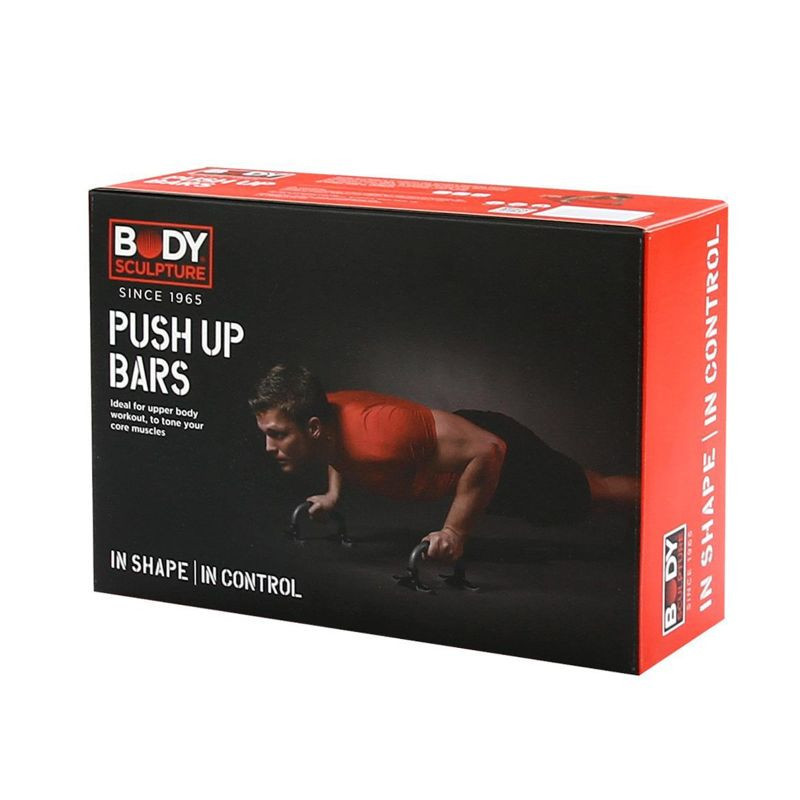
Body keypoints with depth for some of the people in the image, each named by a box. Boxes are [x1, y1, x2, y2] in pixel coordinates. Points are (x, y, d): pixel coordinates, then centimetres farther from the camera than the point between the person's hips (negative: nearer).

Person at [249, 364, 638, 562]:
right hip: (457, 434, 8)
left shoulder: (380, 436, -46)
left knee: (588, 492, 15)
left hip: (492, 448, -8)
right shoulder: (327, 412, -20)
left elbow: (488, 450, -42)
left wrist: (455, 531, -38)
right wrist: (334, 493, 6)